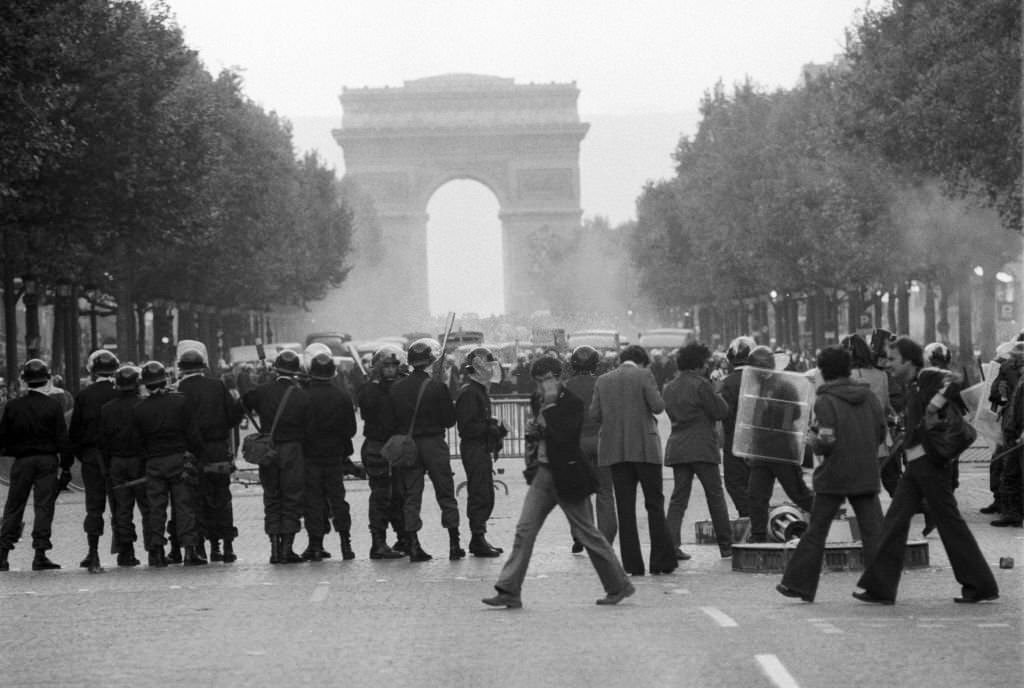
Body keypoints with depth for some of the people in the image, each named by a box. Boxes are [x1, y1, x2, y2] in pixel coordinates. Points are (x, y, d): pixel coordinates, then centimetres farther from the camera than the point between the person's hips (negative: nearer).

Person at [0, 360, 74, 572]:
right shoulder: (53, 406, -6)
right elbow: (62, 438, -6)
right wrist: (66, 466, -1)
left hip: (22, 461, 1)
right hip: (47, 459, -1)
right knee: (44, 506, 0)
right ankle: (40, 554, -6)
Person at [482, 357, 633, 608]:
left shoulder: (572, 404, -11)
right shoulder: (538, 402, 10)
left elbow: (563, 436, -23)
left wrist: (548, 409, -17)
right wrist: (534, 433, 2)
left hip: (566, 476, -7)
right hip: (542, 473, 7)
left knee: (587, 533, 1)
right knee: (524, 530, -2)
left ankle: (619, 586, 14)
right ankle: (509, 591, -2)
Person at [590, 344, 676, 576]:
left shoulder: (603, 381, 8)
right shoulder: (644, 376, -4)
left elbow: (594, 413, 5)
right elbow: (658, 406, -10)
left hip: (615, 450, 3)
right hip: (644, 448, -3)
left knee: (625, 507, 5)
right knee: (654, 504, 5)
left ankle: (632, 564, 1)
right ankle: (661, 560, 2)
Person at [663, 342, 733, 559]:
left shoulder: (669, 387, 12)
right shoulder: (701, 384, -10)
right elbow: (721, 412, -7)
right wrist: (717, 396, 12)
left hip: (677, 448, 5)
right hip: (702, 448, -5)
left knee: (678, 497, 4)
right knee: (715, 496, 5)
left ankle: (670, 544, -10)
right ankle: (726, 545, 10)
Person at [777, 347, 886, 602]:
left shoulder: (826, 401, -10)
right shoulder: (869, 395, 4)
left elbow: (826, 443, -16)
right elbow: (881, 433, 7)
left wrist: (812, 440, 3)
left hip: (834, 476, -3)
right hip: (867, 475, 3)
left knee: (816, 531, 7)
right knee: (873, 532, 3)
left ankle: (799, 584, 12)